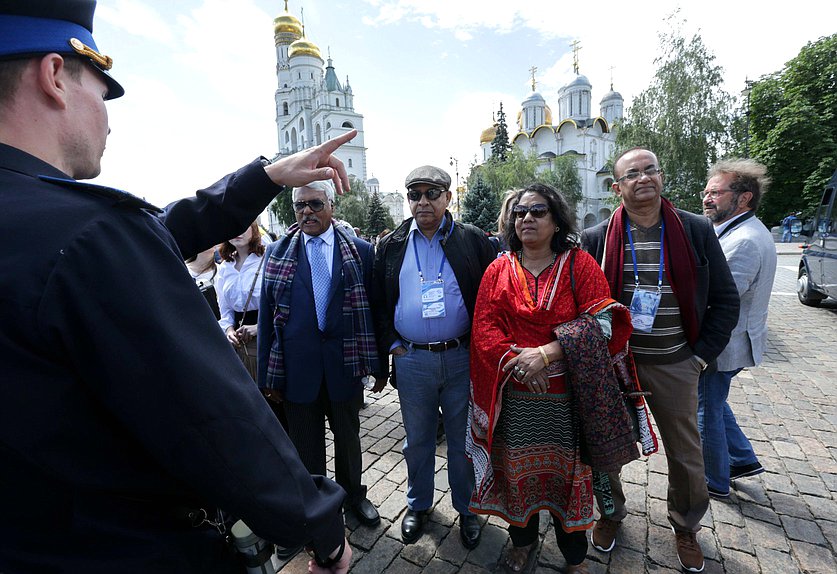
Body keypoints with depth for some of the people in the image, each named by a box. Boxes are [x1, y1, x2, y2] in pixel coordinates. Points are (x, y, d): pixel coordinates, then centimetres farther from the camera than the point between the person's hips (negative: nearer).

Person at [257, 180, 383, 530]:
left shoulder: (361, 251, -3)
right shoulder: (276, 253, 2)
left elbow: (374, 310, -1)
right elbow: (267, 316, 2)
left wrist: (378, 365, 0)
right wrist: (267, 375, 1)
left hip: (345, 365, 0)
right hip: (297, 368, 1)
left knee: (348, 438, 20)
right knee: (305, 446, 18)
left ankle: (353, 494, 46)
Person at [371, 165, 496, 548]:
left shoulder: (474, 241, -1)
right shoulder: (390, 246, 5)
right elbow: (378, 303, 7)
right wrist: (392, 345, 0)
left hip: (461, 358, -1)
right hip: (410, 360, 2)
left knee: (463, 439, 16)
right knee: (417, 439, 19)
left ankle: (466, 509, 41)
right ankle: (418, 505, 44)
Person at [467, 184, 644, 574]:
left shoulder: (579, 264, -2)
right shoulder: (499, 270, 3)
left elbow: (599, 321, -11)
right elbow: (485, 327, -3)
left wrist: (546, 353, -20)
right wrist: (516, 362, -17)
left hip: (567, 393, -1)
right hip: (513, 393, 1)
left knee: (567, 469, 14)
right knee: (518, 467, 15)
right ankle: (522, 539, 43)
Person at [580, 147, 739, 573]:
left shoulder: (697, 230, -2)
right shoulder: (595, 239, -5)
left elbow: (725, 299, 3)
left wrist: (702, 355, -3)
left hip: (675, 365, 1)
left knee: (686, 455, 16)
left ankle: (686, 526, 45)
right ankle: (611, 513, 42)